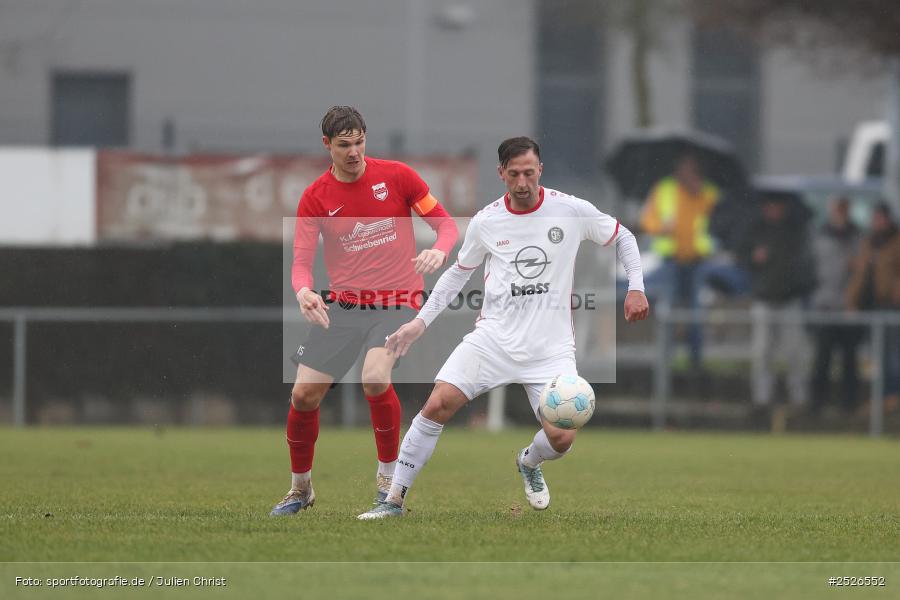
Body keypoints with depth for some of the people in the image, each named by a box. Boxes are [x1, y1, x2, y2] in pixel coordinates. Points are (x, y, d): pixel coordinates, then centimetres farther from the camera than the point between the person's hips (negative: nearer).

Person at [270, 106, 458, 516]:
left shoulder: (396, 175, -3)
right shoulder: (315, 198, 0)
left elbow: (445, 223, 2)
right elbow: (301, 261, -4)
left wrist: (438, 251, -21)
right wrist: (304, 291, -28)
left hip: (396, 302, -3)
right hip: (342, 306, 3)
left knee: (375, 379, -29)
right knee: (304, 394, -5)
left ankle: (389, 474, -7)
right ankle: (300, 488, 19)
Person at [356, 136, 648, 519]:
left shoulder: (572, 211, -5)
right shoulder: (486, 222, 0)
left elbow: (622, 238, 12)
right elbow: (458, 273, 16)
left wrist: (635, 287, 0)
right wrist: (421, 321, 8)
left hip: (550, 347, -1)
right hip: (493, 339, 1)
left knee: (561, 438, -14)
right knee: (437, 405, -17)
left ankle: (529, 463, 25)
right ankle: (394, 499, -5)